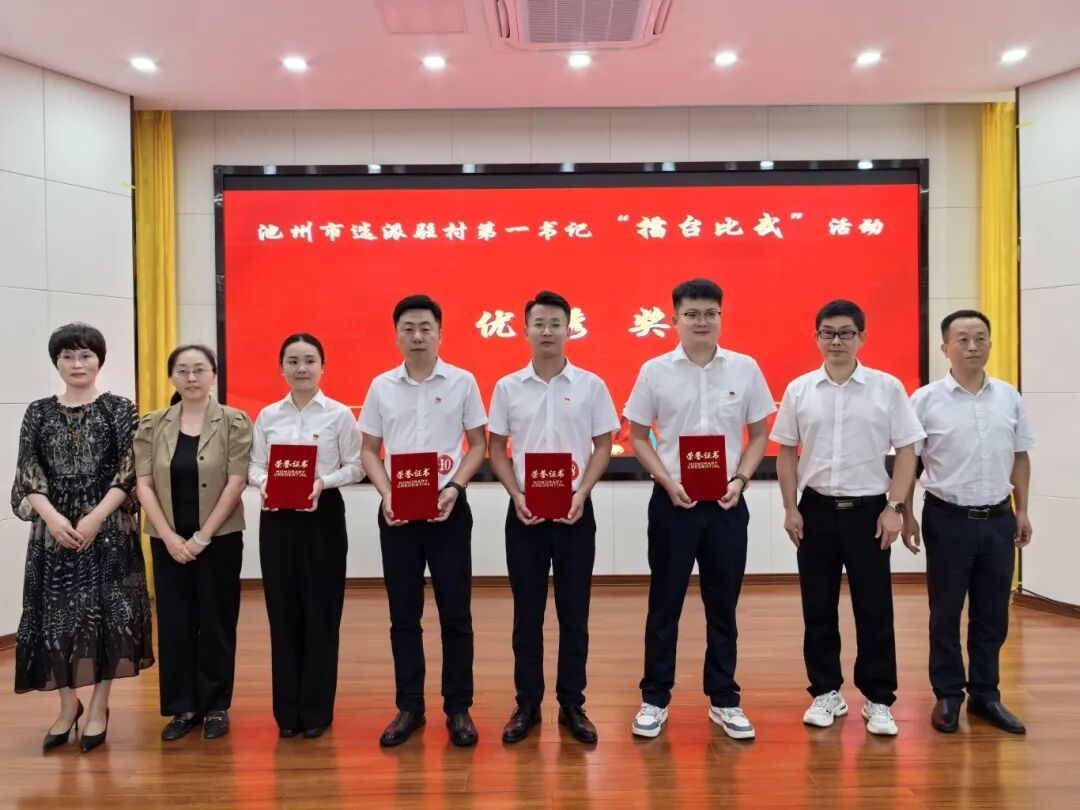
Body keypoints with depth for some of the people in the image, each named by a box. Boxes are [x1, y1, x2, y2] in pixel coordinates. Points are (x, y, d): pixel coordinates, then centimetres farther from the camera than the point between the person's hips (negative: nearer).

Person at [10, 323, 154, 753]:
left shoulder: (120, 409, 1)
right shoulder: (38, 413, 8)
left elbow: (129, 473, -5)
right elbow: (28, 475, 2)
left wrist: (96, 517, -15)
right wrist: (52, 517, -13)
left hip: (109, 529, -2)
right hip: (54, 530, 3)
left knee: (106, 613, 1)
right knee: (56, 615, 6)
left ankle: (99, 708, 16)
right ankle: (68, 705, 24)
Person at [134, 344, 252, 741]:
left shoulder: (234, 422, -4)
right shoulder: (151, 426, 4)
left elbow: (236, 482, -9)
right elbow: (144, 485, 0)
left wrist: (203, 536, -12)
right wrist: (170, 537, -10)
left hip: (219, 538, -2)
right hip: (168, 540, 3)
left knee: (217, 621, 6)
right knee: (174, 622, 8)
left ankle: (216, 706, 19)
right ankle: (183, 707, 22)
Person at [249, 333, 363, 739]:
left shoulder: (340, 414, -2)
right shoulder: (267, 416, 7)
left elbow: (354, 466, -3)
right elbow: (254, 465, 6)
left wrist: (323, 482, -19)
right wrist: (264, 484, -14)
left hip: (323, 515, -2)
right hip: (277, 518, 3)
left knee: (320, 612, 3)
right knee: (283, 610, 7)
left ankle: (317, 709, 16)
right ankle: (287, 709, 20)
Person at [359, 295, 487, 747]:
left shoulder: (462, 382, 0)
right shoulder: (381, 386, 5)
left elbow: (478, 445, 3)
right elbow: (368, 450, 8)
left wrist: (455, 487, -12)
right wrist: (386, 494, -8)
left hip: (448, 508, -1)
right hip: (397, 511, 2)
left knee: (455, 613, 3)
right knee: (403, 615, 9)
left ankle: (458, 709, 17)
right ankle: (409, 707, 22)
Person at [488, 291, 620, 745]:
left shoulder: (590, 385, 1)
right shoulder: (507, 387, 3)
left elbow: (603, 447, 3)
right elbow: (496, 450, 6)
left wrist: (581, 494, -11)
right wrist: (517, 497, -8)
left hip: (575, 512, 0)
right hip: (524, 512, 1)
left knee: (574, 613, 7)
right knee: (527, 613, 8)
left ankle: (572, 704, 21)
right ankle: (527, 703, 21)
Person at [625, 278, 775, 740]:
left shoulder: (745, 369, 1)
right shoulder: (654, 371, -2)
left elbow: (759, 434, 7)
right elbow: (638, 437, 2)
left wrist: (740, 479, -8)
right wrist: (668, 483, -11)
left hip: (726, 503, 1)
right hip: (672, 502, -1)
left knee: (723, 605, 11)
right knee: (664, 603, 8)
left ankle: (724, 700, 26)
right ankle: (655, 699, 22)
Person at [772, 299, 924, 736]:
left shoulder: (887, 387, -2)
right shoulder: (798, 389, 2)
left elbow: (906, 451, -1)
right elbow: (787, 452, 7)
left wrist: (894, 508, -7)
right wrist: (790, 508, 1)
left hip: (868, 509, -1)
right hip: (817, 509, 2)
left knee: (874, 609, 5)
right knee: (818, 608, 9)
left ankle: (878, 700, 19)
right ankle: (826, 693, 24)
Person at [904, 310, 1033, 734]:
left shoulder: (1009, 397, 5)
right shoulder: (926, 400, -7)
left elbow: (1020, 457, 13)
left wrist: (1022, 511, 10)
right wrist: (906, 515, -6)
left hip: (998, 518, 4)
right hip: (948, 518, -4)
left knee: (992, 613, 12)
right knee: (946, 612, 6)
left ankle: (985, 694, 26)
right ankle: (948, 695, 19)